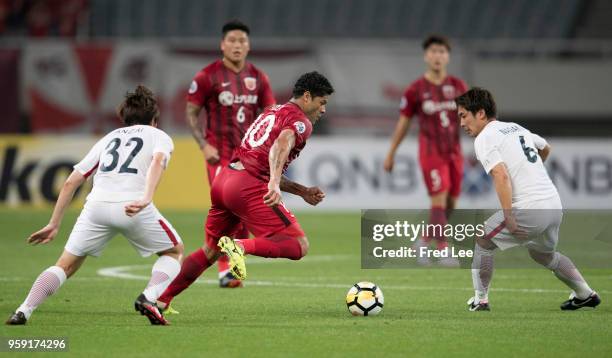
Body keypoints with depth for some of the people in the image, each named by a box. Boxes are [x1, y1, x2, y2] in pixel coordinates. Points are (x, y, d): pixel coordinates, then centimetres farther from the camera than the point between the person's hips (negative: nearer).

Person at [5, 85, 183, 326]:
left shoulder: (109, 138, 32)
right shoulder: (159, 136, 21)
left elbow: (71, 182, 25)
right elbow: (158, 161, -6)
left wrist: (54, 224, 29)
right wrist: (146, 198, -20)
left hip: (97, 205, 3)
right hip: (132, 206, -3)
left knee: (66, 265, 13)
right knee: (174, 251, 20)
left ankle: (23, 312, -5)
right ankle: (149, 298, -4)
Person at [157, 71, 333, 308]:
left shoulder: (271, 113, 28)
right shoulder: (300, 121, -1)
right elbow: (281, 145, -24)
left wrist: (303, 192, 30)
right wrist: (274, 184, -39)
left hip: (224, 179, 9)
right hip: (248, 188, -9)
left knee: (211, 250, 23)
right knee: (299, 246, -9)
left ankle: (161, 300, 20)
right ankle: (242, 247, -28)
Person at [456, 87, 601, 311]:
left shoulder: (484, 139, -5)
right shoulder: (517, 128, 20)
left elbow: (501, 176, -19)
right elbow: (545, 149, 39)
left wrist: (509, 218, -21)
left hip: (528, 209, -8)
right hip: (555, 204, 8)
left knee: (482, 241, 8)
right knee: (543, 254, 31)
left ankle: (480, 301, 9)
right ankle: (586, 295, 34)